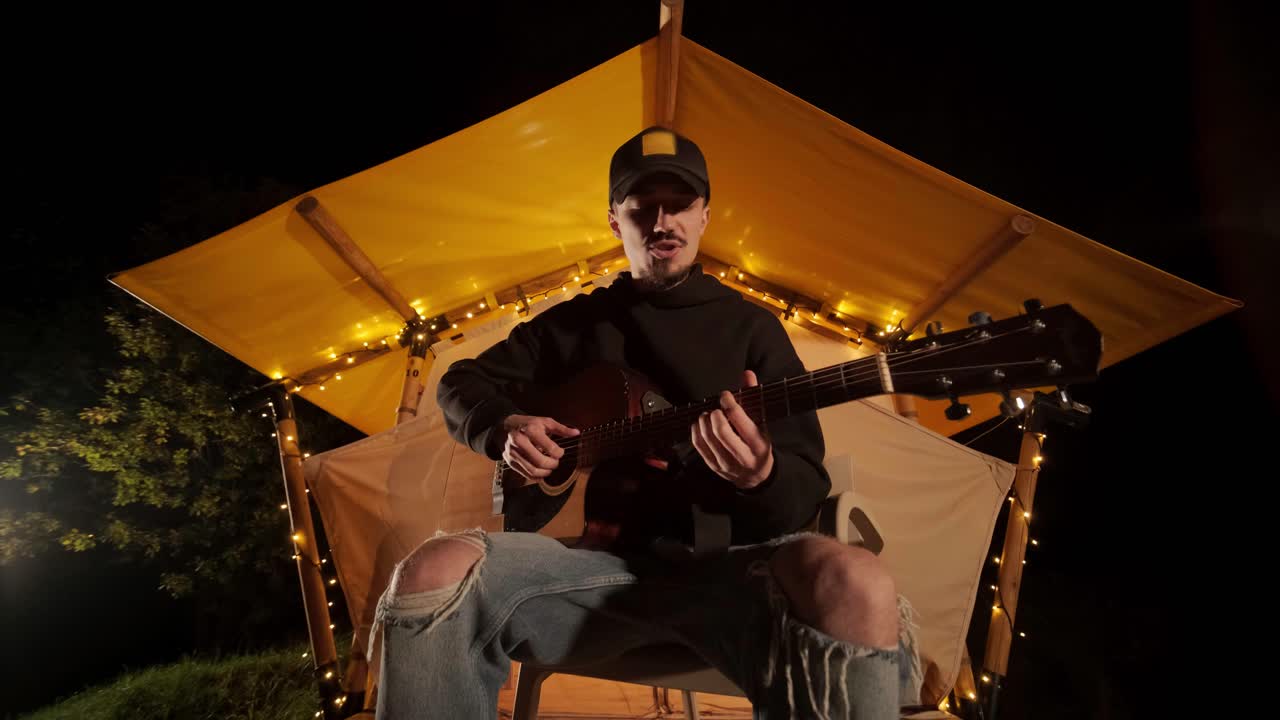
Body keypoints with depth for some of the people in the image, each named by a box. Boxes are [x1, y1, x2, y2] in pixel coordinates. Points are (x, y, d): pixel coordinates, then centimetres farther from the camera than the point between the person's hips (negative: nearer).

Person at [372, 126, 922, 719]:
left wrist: (760, 477, -22)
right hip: (601, 551, 1)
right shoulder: (574, 321, 17)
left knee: (854, 588, -35)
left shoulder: (752, 326, 12)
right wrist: (504, 429, 0)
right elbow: (461, 383, 24)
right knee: (433, 573, -28)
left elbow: (807, 487, 4)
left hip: (720, 557, 0)